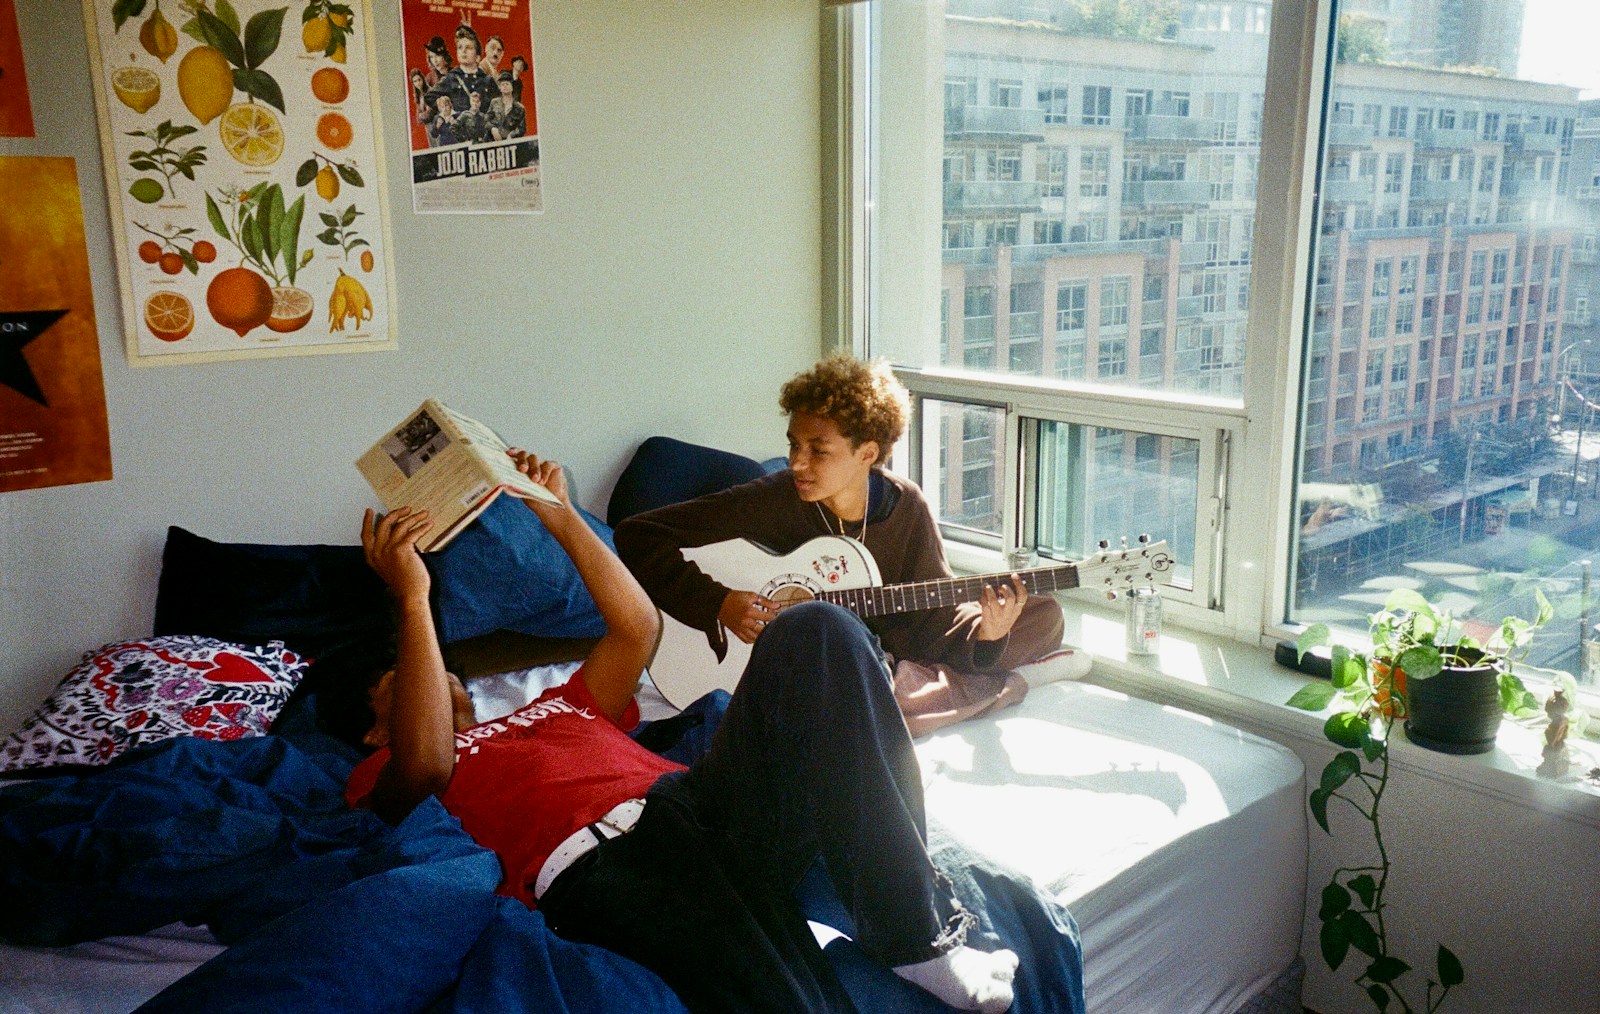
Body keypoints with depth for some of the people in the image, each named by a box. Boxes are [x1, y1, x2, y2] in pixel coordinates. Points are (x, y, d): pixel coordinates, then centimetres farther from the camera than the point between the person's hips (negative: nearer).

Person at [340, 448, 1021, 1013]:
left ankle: (913, 933, -17)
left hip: (698, 798, 7)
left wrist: (558, 513, 38)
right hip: (598, 856, -7)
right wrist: (412, 599, 1)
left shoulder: (553, 708, 42)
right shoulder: (382, 778, 25)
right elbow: (425, 762, 0)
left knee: (814, 632, -20)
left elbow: (637, 626, 36)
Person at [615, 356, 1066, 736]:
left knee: (1045, 618, -5)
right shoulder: (770, 501, -17)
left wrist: (985, 634, -24)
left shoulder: (905, 507, -6)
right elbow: (637, 534, -18)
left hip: (890, 656, 3)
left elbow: (939, 612, -3)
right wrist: (717, 604, -27)